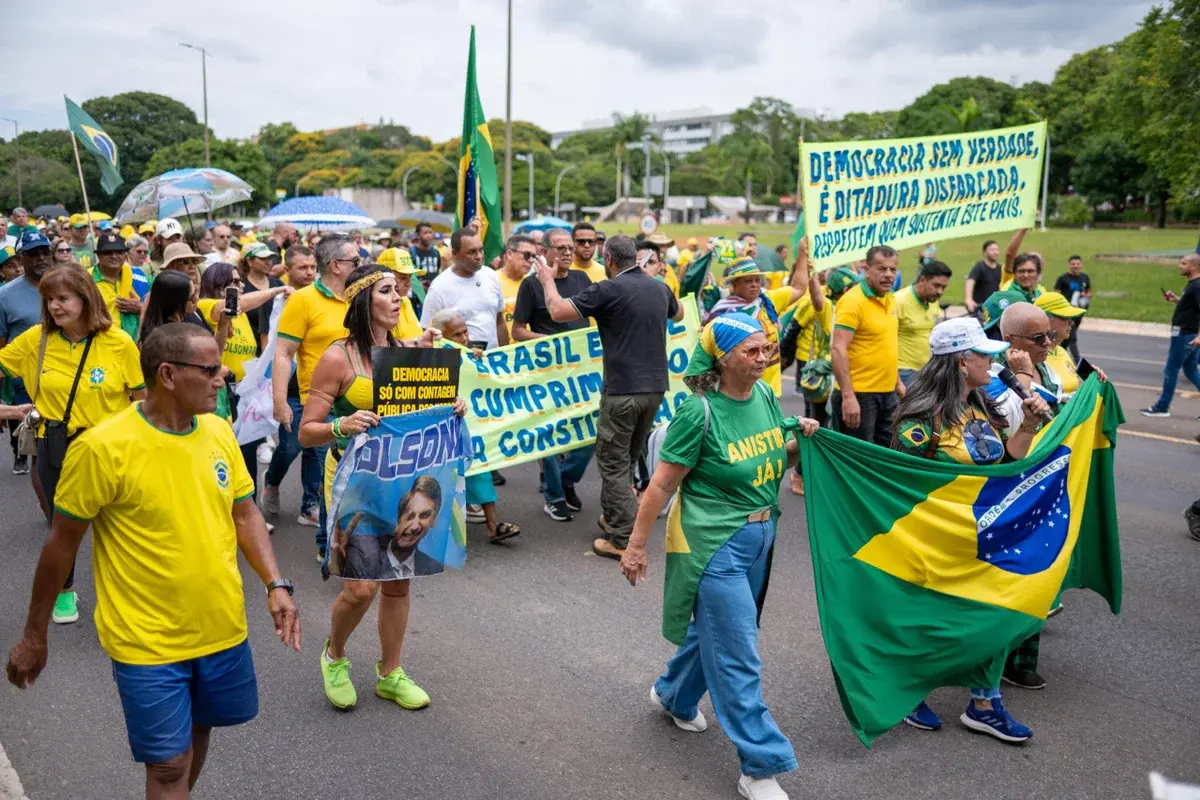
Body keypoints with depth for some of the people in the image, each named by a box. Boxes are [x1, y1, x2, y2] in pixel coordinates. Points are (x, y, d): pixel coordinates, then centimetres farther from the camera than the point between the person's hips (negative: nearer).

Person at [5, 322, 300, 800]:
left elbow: (244, 513, 6)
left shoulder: (219, 431, -3)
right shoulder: (103, 448, -19)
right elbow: (63, 544, -9)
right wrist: (35, 636, -1)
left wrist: (275, 585, -6)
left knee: (198, 730, 22)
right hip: (148, 641, -5)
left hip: (222, 629, 5)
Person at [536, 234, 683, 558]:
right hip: (656, 386, 7)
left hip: (622, 390, -7)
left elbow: (558, 311, -14)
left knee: (613, 464, 2)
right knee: (630, 458, 20)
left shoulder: (609, 290, -13)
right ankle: (615, 517, 33)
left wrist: (548, 280, 4)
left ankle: (623, 540, 1)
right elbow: (679, 314, 29)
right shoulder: (659, 288, 8)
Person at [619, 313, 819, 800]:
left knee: (717, 629, 23)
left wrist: (802, 440, -5)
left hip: (759, 537, 7)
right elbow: (661, 485, -14)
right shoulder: (700, 412, -19)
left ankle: (674, 695, 49)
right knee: (738, 657, -2)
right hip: (714, 543, -7)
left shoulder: (765, 395, 0)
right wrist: (636, 546, -10)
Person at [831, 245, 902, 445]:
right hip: (859, 395, -8)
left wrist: (897, 382, 21)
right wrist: (848, 396, -26)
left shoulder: (889, 299, 11)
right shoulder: (852, 301, -14)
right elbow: (838, 349, -21)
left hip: (888, 394, 8)